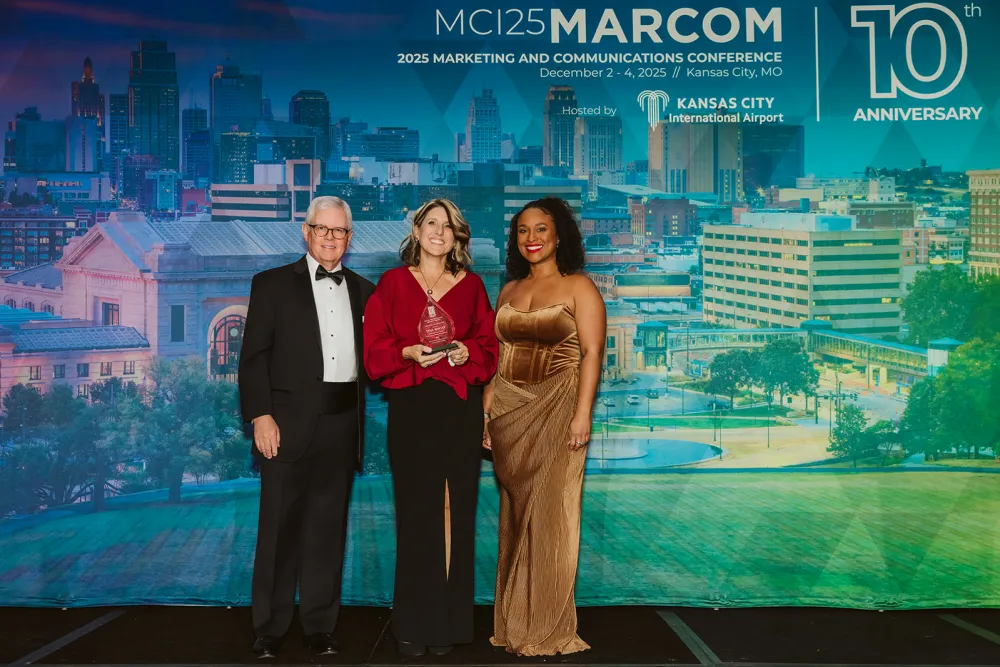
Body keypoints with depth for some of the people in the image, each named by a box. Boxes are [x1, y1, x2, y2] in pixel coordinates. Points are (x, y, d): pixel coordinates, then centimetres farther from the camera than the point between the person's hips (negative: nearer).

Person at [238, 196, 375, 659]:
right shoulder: (273, 284, 4)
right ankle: (269, 629, 15)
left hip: (342, 425, 3)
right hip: (290, 424, -3)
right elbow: (253, 356, -2)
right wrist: (260, 416, -11)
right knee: (280, 527, 3)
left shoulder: (364, 291, 13)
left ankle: (319, 625, 18)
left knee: (328, 528, 8)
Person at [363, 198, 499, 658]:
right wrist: (410, 353, -14)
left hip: (460, 409, 2)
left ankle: (448, 622, 10)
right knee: (416, 511, -2)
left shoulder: (471, 286, 12)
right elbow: (375, 349, 3)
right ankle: (413, 624, 7)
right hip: (411, 407, -1)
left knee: (455, 511, 1)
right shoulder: (393, 283, 7)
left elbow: (489, 345, 11)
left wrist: (467, 352, -9)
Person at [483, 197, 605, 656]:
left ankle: (549, 630, 11)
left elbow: (592, 352, -9)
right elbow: (495, 357, 12)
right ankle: (515, 624, 18)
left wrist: (582, 414, -18)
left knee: (550, 515, 0)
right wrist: (486, 413, 5)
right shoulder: (508, 291, 14)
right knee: (517, 515, 9)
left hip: (556, 411, -4)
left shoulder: (578, 287, -1)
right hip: (509, 412, 5)